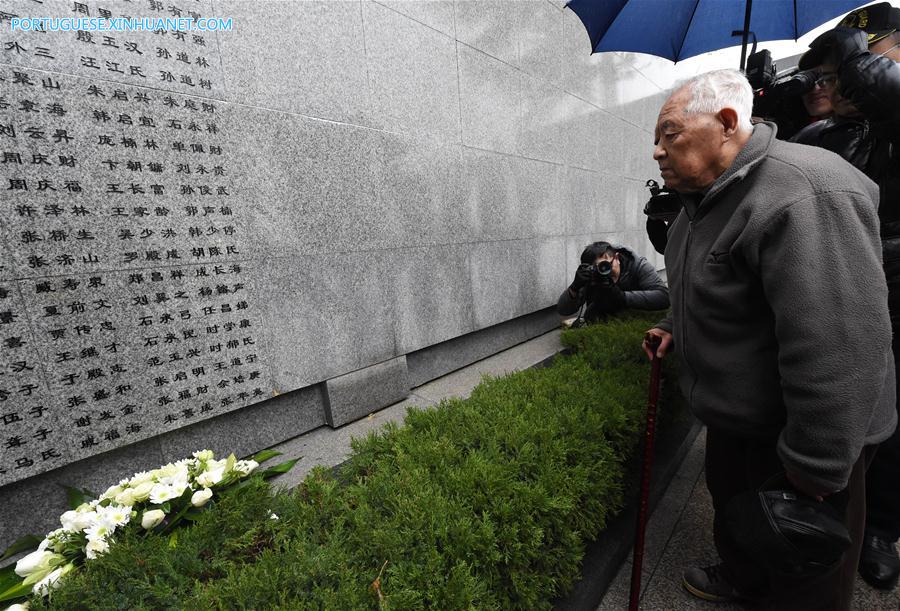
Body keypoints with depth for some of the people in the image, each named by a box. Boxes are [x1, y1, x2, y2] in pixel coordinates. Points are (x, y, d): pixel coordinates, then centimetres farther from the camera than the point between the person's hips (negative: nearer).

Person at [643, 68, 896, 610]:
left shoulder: (804, 196, -29)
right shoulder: (706, 196, 3)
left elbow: (838, 348, -31)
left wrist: (815, 467, -25)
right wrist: (679, 328, 6)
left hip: (790, 435, -9)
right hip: (731, 415, 9)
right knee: (730, 503, 30)